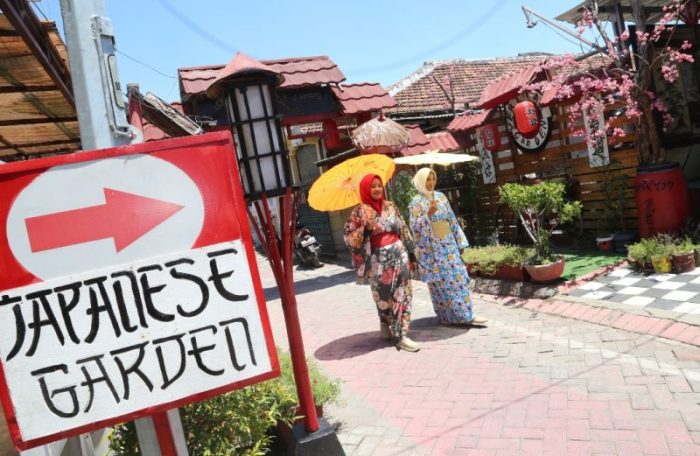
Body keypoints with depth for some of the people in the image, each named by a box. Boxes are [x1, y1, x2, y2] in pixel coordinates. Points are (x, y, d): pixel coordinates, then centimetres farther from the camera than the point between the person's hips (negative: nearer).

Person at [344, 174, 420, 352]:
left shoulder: (390, 206, 7)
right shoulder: (360, 211, -4)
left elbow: (403, 230, 11)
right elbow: (348, 236, -6)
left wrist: (411, 254, 10)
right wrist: (365, 230, -22)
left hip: (399, 254, 4)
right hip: (379, 259, -4)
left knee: (403, 294, 4)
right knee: (384, 296, 6)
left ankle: (401, 334, 14)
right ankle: (386, 327, 26)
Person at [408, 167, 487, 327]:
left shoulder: (441, 197, 8)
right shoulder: (416, 202, -6)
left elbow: (452, 220, 11)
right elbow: (414, 227, -11)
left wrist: (460, 242, 10)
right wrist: (428, 214, -24)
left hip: (448, 245, 5)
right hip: (431, 248, -5)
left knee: (458, 277, 4)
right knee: (441, 282, 0)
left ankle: (466, 315, 12)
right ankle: (448, 316, 9)